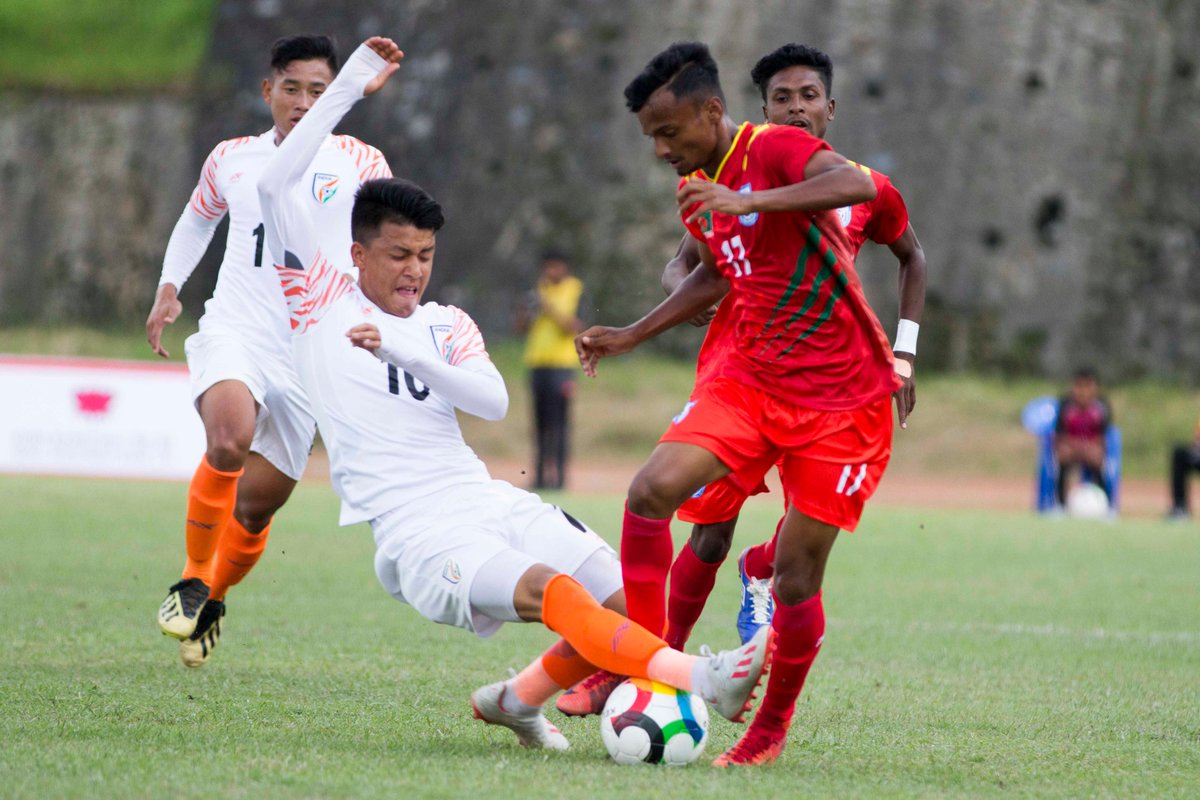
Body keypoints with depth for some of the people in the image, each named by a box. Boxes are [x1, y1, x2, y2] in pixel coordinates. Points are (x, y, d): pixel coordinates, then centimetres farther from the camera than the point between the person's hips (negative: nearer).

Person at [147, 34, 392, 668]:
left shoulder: (358, 163, 3)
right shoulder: (231, 159, 11)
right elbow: (197, 219, 30)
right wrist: (168, 288, 17)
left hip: (311, 353, 0)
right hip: (235, 330, 0)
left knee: (258, 501, 2)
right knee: (230, 438, -31)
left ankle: (214, 598, 33)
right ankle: (192, 580, -13)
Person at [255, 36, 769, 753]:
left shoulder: (447, 326, 19)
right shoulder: (323, 301, 7)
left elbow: (494, 400, -1)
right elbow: (278, 182, -2)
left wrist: (405, 350, -14)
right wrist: (351, 87, -1)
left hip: (488, 501, 6)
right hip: (416, 533, -6)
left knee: (626, 601, -7)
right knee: (550, 590, -30)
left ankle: (516, 700, 17)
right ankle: (702, 678, -45)